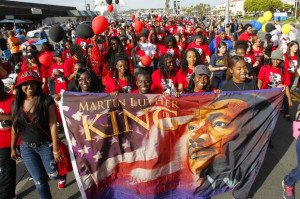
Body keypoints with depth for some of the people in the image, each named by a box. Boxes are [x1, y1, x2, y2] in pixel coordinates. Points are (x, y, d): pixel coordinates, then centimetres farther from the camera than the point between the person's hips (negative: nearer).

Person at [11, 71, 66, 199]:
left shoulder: (47, 100, -14)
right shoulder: (16, 104, -1)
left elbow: (53, 125, -16)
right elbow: (15, 127, 8)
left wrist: (55, 149, -17)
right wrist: (13, 148, 13)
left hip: (46, 145, -3)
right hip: (26, 148, 4)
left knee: (53, 175, 7)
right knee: (39, 181, 11)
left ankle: (62, 175, 44)